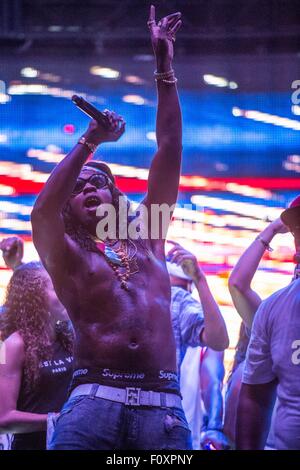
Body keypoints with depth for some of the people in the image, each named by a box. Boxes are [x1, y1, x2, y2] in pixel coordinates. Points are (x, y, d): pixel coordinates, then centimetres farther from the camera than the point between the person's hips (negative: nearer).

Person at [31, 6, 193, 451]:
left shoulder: (146, 236, 21)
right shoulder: (64, 253, 12)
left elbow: (170, 151, 19)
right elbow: (41, 212, -11)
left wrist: (165, 66, 17)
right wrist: (89, 141, -15)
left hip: (162, 405, 3)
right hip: (95, 400, -3)